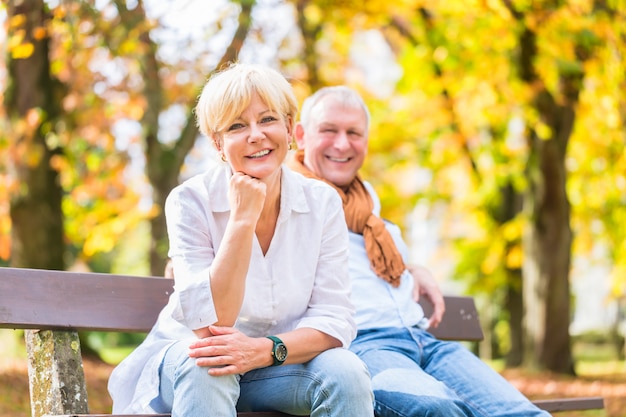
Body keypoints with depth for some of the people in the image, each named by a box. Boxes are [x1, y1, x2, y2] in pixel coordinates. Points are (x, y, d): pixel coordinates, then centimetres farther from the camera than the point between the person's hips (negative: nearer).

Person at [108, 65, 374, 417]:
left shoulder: (322, 203, -6)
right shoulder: (191, 201, -14)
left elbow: (335, 319, -10)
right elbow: (210, 325, -23)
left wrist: (265, 349, -28)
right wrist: (242, 218, -28)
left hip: (281, 364, 3)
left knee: (346, 370, -27)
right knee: (204, 365, -35)